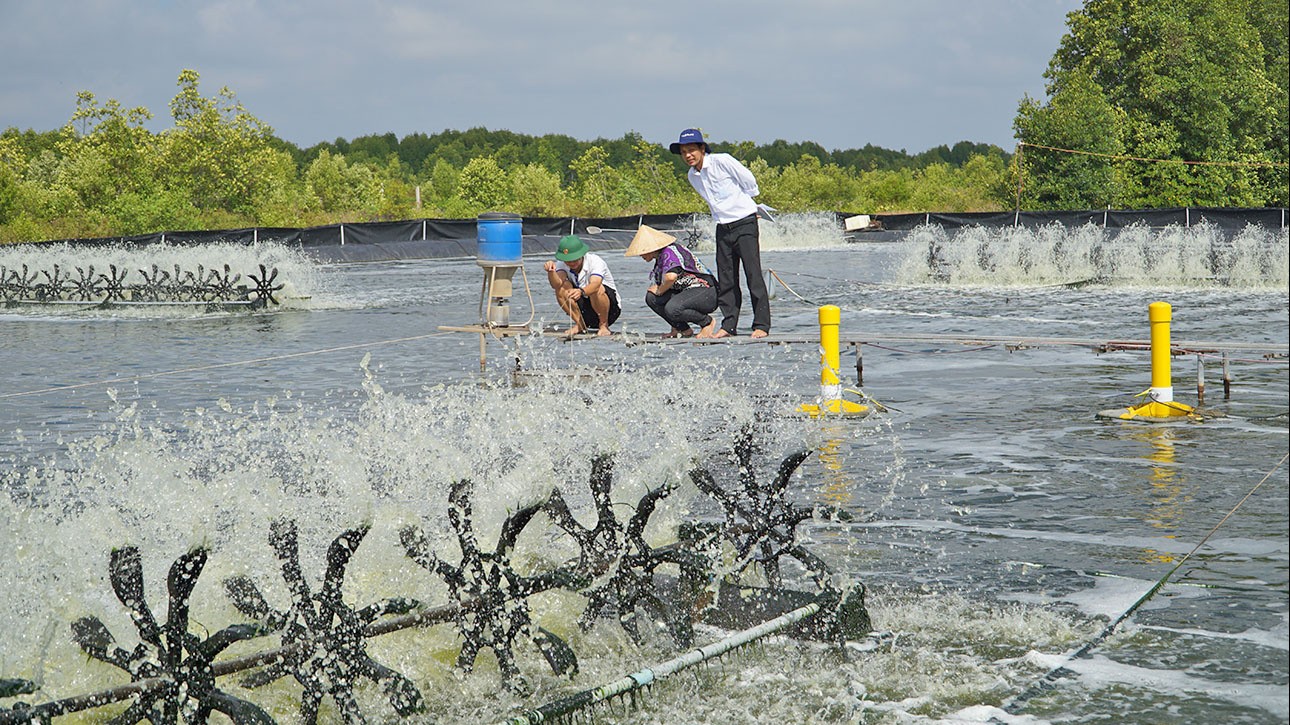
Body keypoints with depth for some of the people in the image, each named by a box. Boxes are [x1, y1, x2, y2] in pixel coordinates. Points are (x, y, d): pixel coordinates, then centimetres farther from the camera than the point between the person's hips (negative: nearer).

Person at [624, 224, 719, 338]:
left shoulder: (670, 251, -15)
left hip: (707, 294, -10)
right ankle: (682, 329, 5)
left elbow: (671, 276, -33)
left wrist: (660, 290, -15)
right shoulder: (659, 260, 15)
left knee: (672, 308, -33)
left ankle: (707, 322, -7)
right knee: (651, 297, -3)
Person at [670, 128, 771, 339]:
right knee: (726, 280, 4)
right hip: (722, 227, 6)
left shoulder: (722, 161, -13)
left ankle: (761, 325, -8)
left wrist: (739, 203, 10)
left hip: (745, 223, -6)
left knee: (753, 274, -10)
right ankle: (729, 325, 10)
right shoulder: (692, 176, 7)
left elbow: (749, 182, -4)